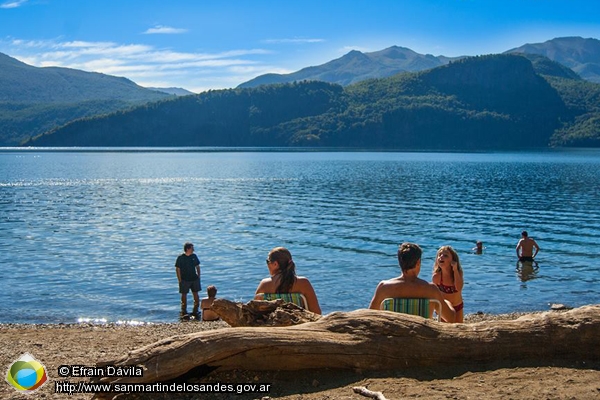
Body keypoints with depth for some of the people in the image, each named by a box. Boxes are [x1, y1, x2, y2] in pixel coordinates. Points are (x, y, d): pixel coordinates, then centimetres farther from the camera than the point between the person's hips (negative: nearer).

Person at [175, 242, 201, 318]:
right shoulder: (180, 257, -10)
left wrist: (198, 276, 6)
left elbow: (197, 266, 12)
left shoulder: (194, 256, 3)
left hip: (194, 279, 4)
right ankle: (184, 312, 13)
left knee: (195, 294, 6)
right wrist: (180, 280, -10)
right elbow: (177, 269, -8)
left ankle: (195, 311, 17)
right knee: (184, 295, 4)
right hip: (184, 280, -4)